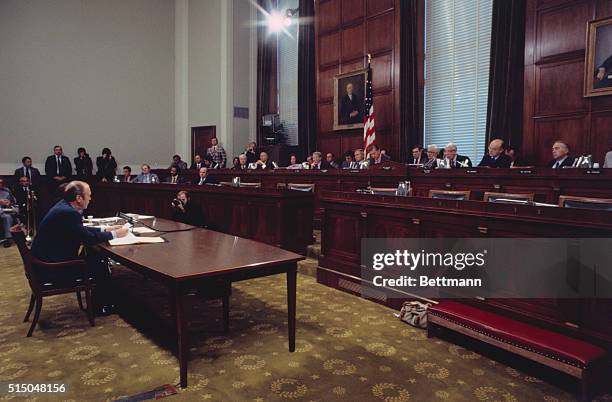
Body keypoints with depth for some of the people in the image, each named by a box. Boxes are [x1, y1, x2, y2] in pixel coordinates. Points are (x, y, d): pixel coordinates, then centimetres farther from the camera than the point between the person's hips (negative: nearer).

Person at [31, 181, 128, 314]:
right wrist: (114, 234, -8)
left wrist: (105, 230, 13)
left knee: (97, 257, 13)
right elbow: (88, 239, -20)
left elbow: (82, 230, 17)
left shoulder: (64, 206, 4)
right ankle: (102, 306, 16)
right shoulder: (68, 213, -25)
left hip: (49, 260, 9)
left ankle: (99, 301, 25)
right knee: (101, 264, -1)